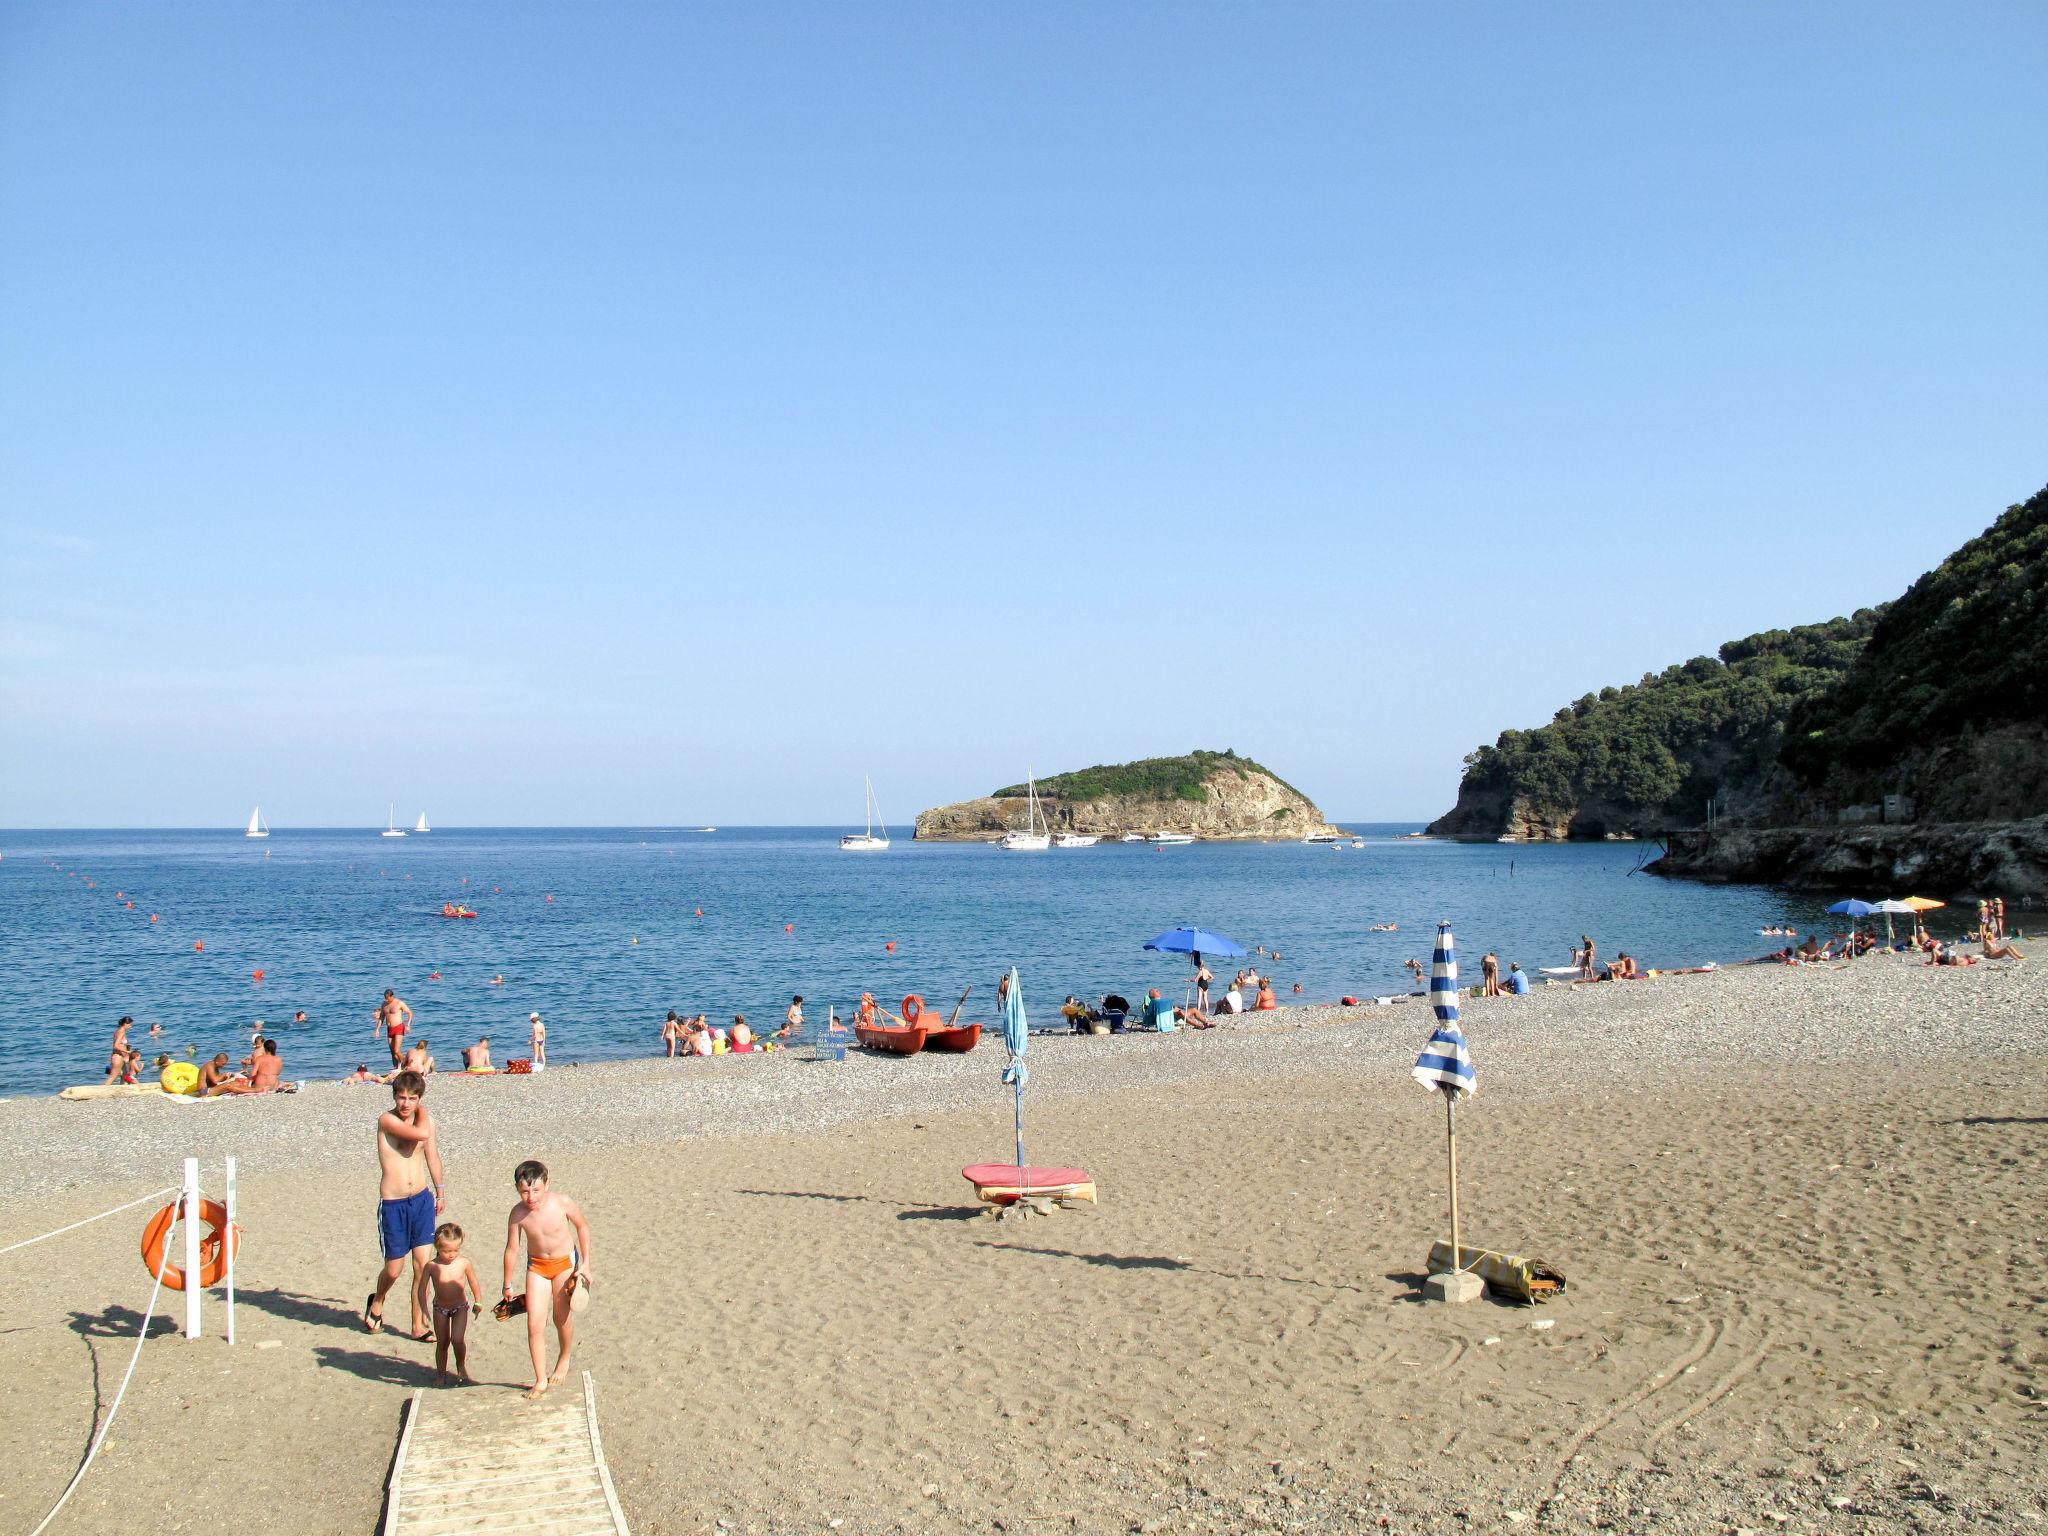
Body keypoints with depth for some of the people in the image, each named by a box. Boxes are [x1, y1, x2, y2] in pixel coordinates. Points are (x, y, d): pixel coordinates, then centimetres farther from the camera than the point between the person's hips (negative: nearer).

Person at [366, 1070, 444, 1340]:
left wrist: (439, 1192, 25)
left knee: (423, 1265, 0)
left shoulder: (426, 1119, 4)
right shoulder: (386, 1119, -14)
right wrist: (422, 1114, -10)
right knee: (394, 1269, 5)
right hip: (393, 1204, -4)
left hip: (422, 1200, 4)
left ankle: (418, 1325, 11)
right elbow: (420, 1133, -30)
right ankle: (377, 1302, 37)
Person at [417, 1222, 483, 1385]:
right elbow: (423, 1290, -7)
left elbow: (474, 1283, 4)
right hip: (440, 1309, 1)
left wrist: (478, 1303, 9)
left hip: (460, 1307, -1)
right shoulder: (431, 1266, -14)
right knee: (442, 1342, 9)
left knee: (457, 1339, -13)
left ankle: (461, 1366, 14)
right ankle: (441, 1373, 26)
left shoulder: (464, 1263, -12)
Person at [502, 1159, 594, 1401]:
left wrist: (585, 1264, -5)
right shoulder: (518, 1214, -20)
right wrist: (507, 1285, 4)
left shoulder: (562, 1203, -24)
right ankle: (540, 1380, 8)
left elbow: (582, 1226, -6)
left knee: (562, 1318, 9)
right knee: (534, 1324, -5)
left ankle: (564, 1360, 38)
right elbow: (512, 1249, -6)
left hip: (565, 1262, -1)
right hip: (536, 1265, 1)